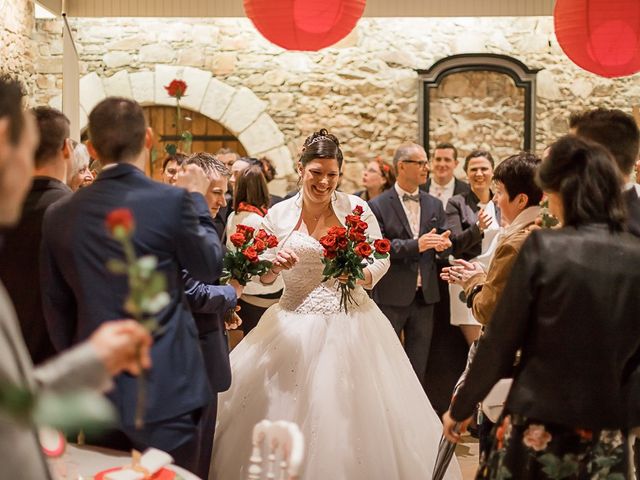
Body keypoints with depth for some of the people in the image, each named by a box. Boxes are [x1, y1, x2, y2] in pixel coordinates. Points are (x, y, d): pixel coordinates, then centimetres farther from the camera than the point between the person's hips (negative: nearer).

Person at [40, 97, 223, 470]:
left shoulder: (60, 214, 0)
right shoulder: (171, 201, -15)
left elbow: (57, 309, 9)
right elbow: (211, 266, 2)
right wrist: (198, 199, 14)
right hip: (162, 393, -4)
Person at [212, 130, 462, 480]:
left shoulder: (356, 208, -4)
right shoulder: (279, 214, -1)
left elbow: (381, 258, 2)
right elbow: (263, 275, 5)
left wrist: (363, 275, -18)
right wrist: (273, 265, -16)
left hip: (350, 321, -1)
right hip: (295, 324, 1)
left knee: (353, 414, 1)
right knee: (286, 409, 3)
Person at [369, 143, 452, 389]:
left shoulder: (434, 205, 12)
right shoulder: (378, 206, -5)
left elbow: (443, 240, 11)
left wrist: (443, 244, -13)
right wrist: (415, 245, -24)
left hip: (425, 295, 5)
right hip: (391, 296, -5)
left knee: (418, 364, 12)